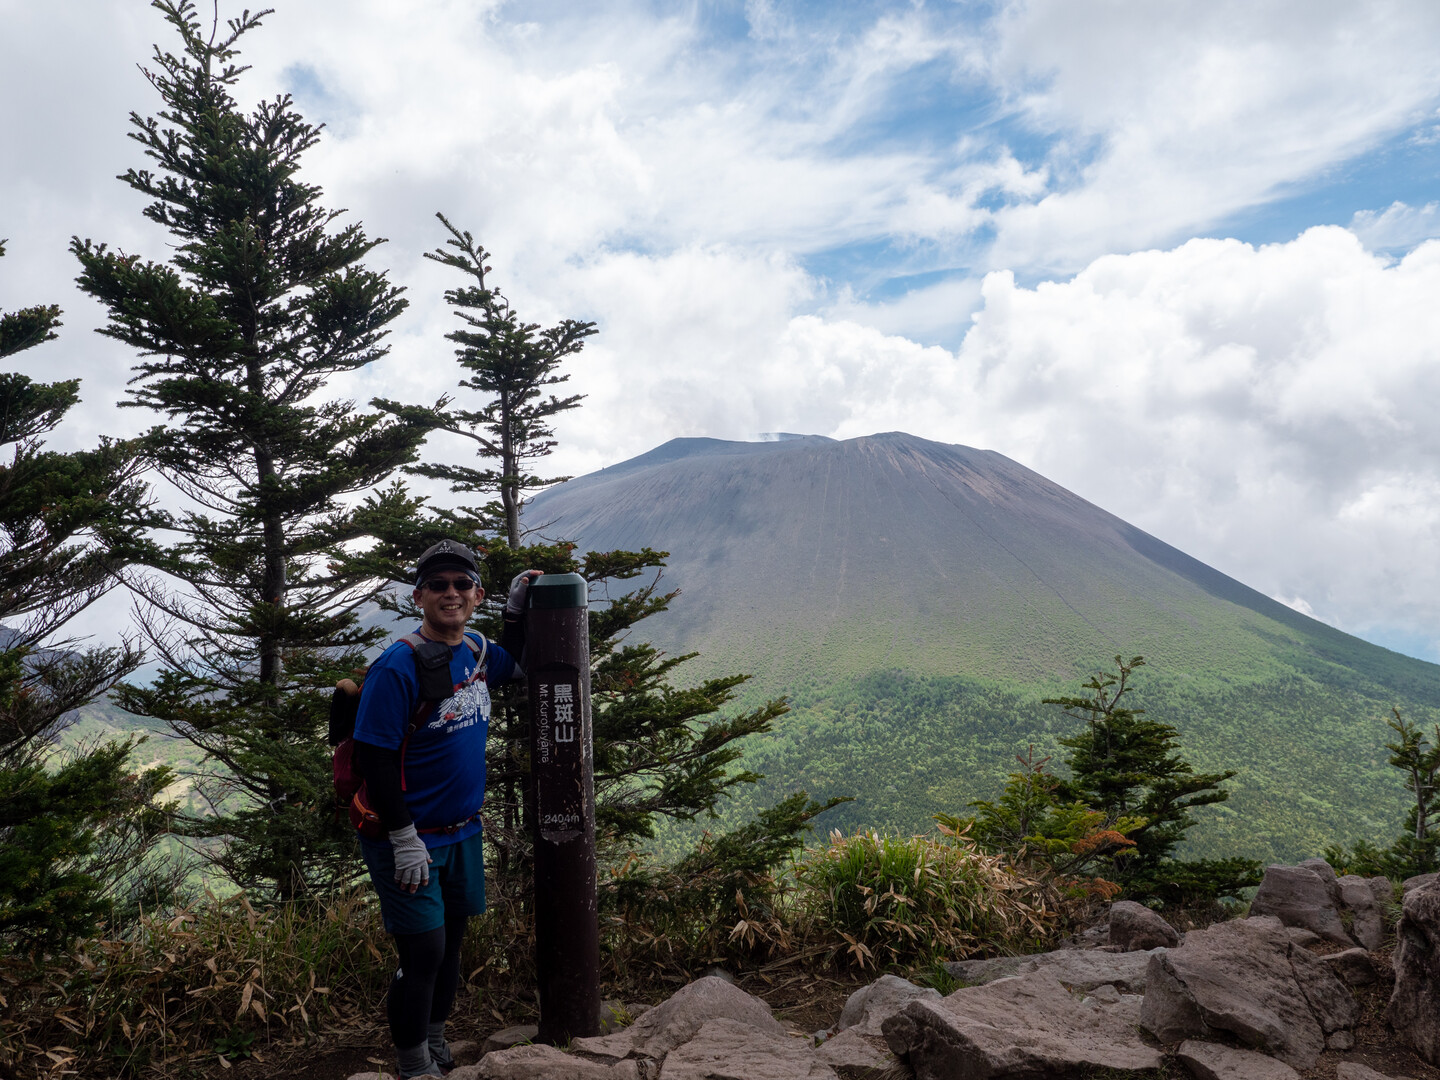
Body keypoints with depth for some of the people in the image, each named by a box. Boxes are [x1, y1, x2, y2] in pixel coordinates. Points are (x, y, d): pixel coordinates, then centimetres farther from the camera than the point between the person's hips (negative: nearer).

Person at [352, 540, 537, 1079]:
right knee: (424, 952, -3)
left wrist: (517, 606, 12)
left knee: (451, 940, 18)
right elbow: (373, 759, -19)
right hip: (409, 838, -7)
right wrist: (405, 841, -18)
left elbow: (515, 663, 26)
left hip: (463, 832, 7)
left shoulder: (477, 651, 2)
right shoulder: (397, 666, -19)